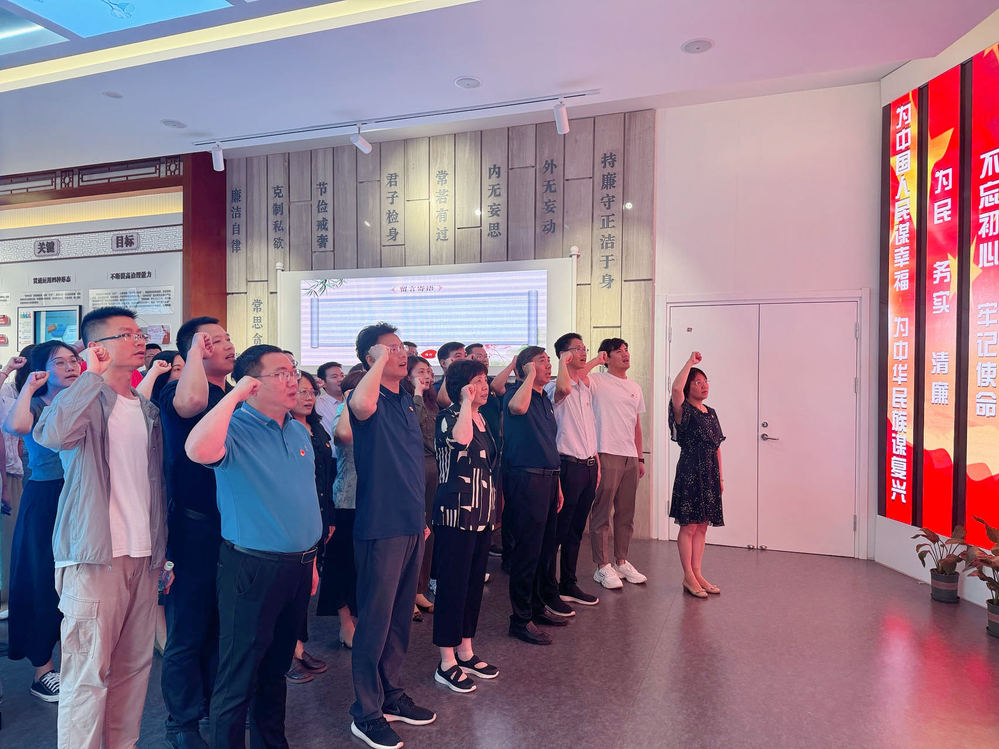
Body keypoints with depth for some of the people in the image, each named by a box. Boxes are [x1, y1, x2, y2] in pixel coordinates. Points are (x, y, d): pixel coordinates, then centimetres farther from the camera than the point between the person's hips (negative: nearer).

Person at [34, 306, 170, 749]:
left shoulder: (148, 410, 14)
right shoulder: (81, 400, -3)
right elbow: (53, 434, -28)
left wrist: (165, 549, 16)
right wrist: (95, 374, -18)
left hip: (144, 556, 6)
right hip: (95, 557, -6)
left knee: (134, 665, 12)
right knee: (88, 672, 0)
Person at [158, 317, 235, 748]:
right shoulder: (178, 390, -10)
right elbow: (191, 402, -37)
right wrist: (197, 350, -25)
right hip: (195, 526, -6)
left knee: (224, 624, 19)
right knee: (188, 629, 6)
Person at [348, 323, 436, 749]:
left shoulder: (406, 402, 12)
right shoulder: (372, 399, -13)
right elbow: (361, 405, -42)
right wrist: (381, 359, -31)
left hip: (410, 526, 8)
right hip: (380, 527, -8)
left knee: (401, 617, 18)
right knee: (375, 620, 4)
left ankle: (391, 696, 35)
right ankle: (366, 714, 20)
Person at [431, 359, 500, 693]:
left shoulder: (482, 420, 13)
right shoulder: (448, 417, -12)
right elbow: (459, 441, -36)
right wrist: (467, 402, -24)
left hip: (482, 514, 8)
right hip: (456, 513, -8)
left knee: (475, 583, 15)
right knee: (453, 585, -1)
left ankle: (465, 652, 29)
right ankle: (447, 663, 11)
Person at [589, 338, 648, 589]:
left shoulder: (635, 387, 17)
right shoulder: (596, 380, -3)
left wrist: (640, 457, 18)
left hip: (630, 457, 7)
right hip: (606, 455, -7)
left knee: (626, 514, 13)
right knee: (602, 513, -1)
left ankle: (621, 561, 25)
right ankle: (602, 566, 8)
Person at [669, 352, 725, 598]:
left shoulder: (711, 413, 15)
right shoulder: (684, 411, -7)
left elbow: (717, 448, 17)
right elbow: (676, 388, -30)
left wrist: (720, 477, 15)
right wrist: (690, 362, -20)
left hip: (709, 475, 7)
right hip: (690, 473, -7)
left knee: (701, 527, 11)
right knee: (688, 526, -1)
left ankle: (697, 574, 19)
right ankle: (688, 577, 8)